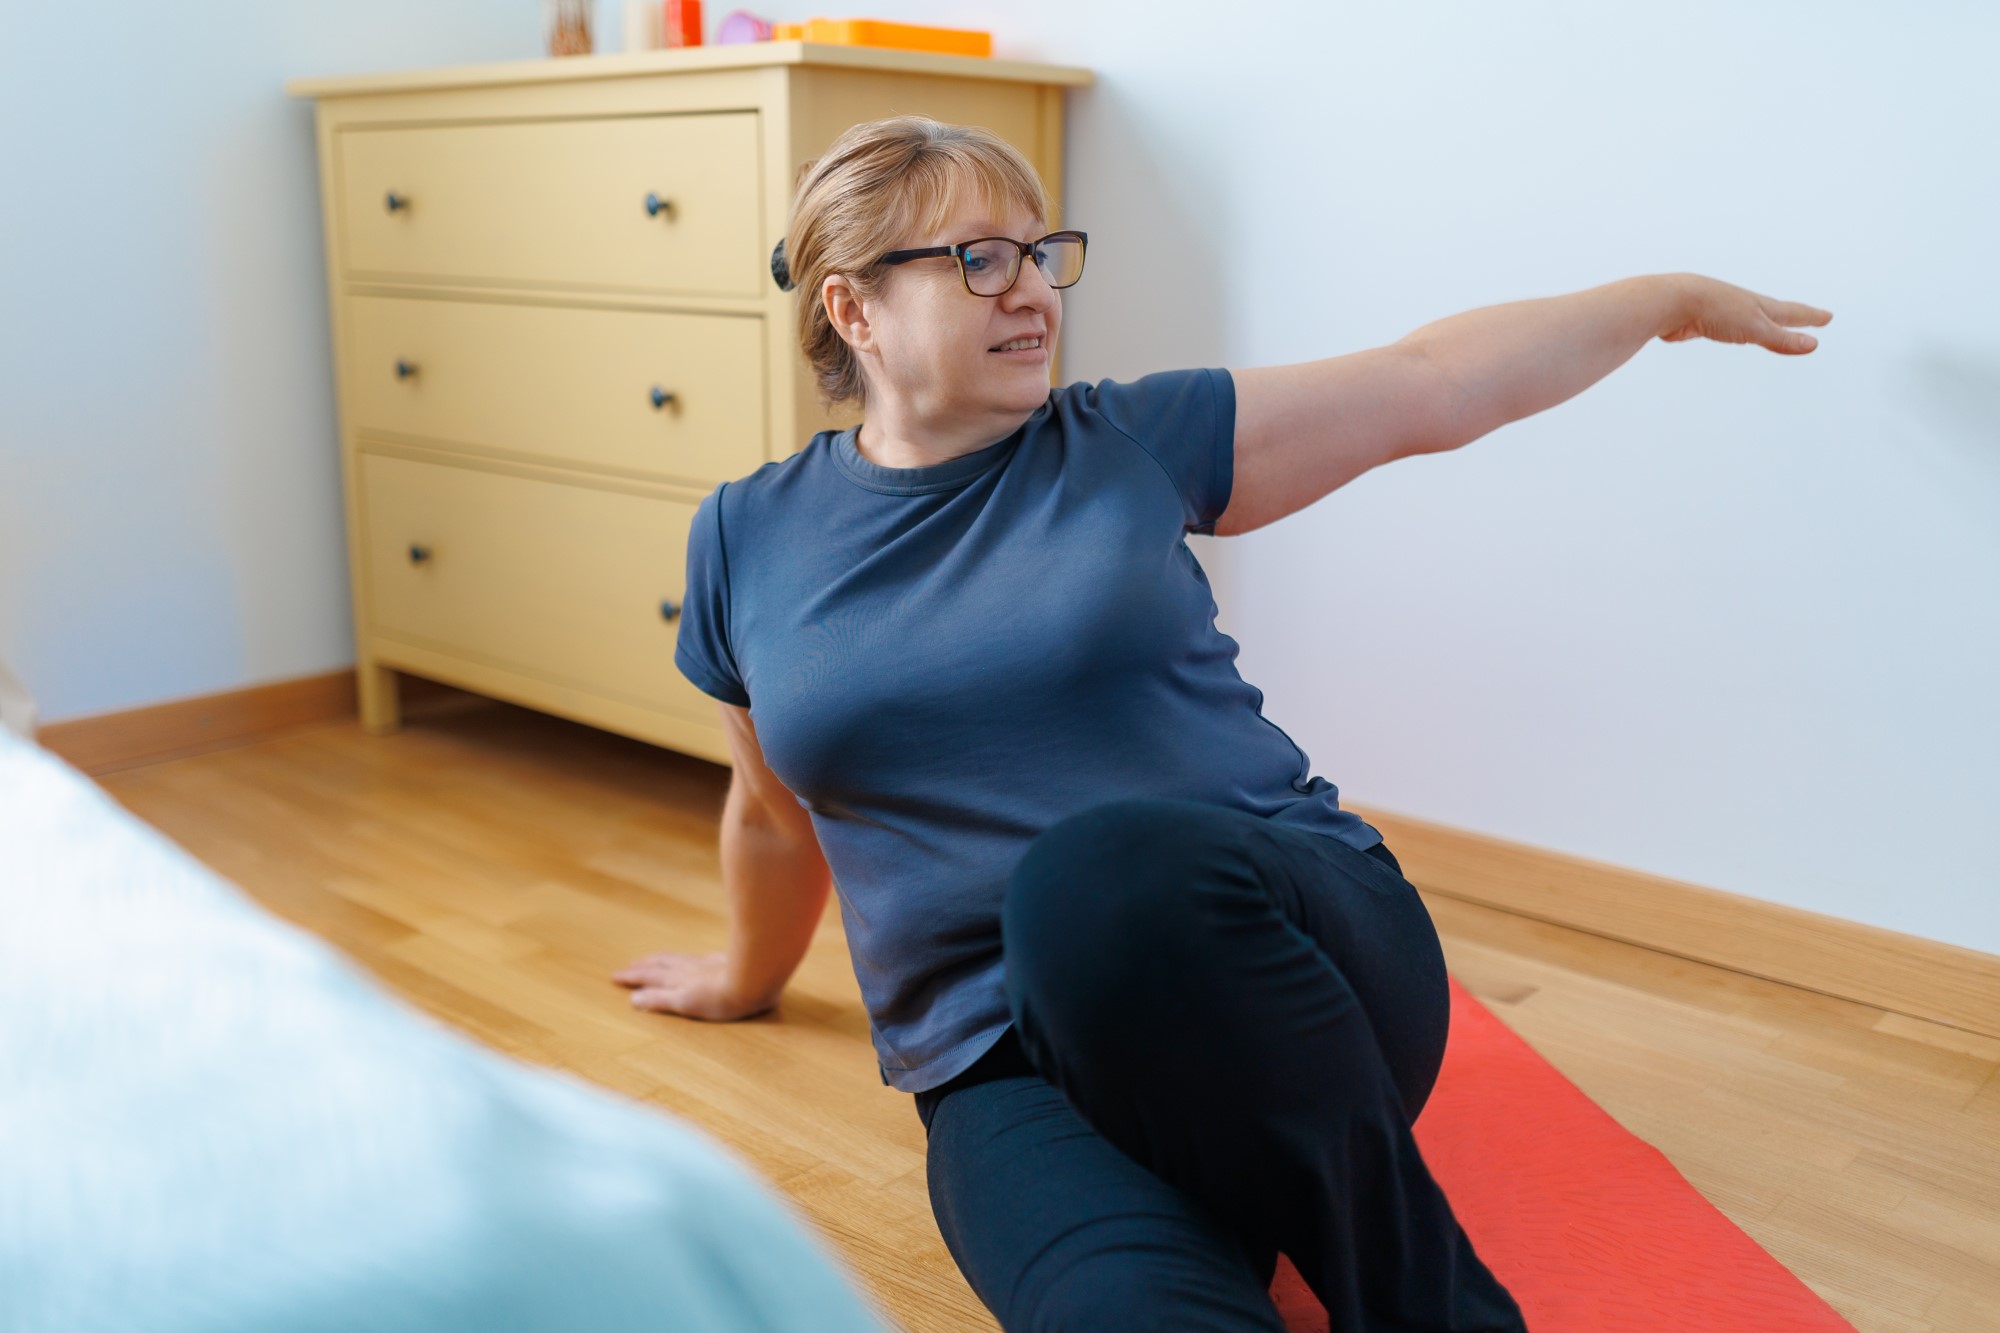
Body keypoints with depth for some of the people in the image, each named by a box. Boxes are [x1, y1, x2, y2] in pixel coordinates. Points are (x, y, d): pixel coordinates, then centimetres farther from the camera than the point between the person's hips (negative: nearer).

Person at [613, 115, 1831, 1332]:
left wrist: (1676, 296, 16)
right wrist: (751, 976, 37)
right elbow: (778, 811, 24)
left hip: (1292, 948, 1)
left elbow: (1432, 385, 12)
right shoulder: (749, 542, 8)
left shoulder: (1132, 443, 6)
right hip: (1011, 1076, -1)